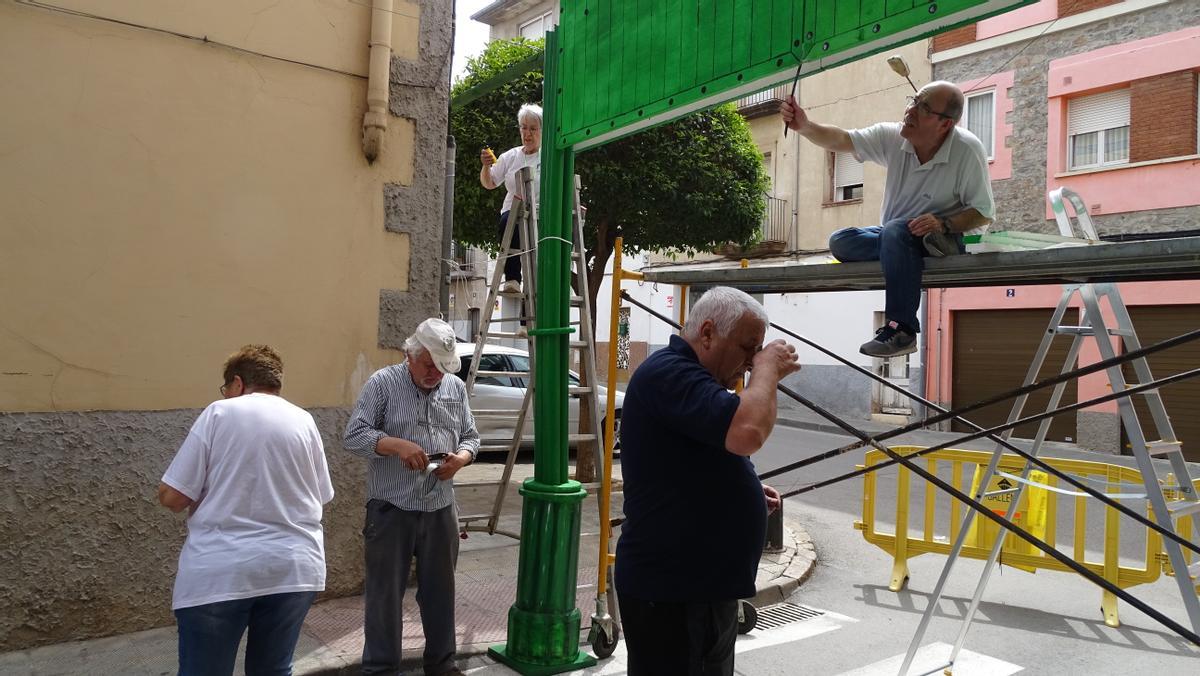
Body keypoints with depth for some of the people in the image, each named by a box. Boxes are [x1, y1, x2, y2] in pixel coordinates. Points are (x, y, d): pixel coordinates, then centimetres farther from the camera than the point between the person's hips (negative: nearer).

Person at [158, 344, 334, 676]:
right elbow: (320, 497, 13)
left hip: (219, 571, -3)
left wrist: (217, 493, 15)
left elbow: (172, 497, -4)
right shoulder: (304, 421, 7)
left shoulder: (219, 413, -2)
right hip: (293, 568, 3)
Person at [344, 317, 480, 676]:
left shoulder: (456, 388, 7)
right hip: (391, 509, -4)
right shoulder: (383, 383, -7)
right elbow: (353, 435, -10)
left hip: (440, 509, 4)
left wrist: (460, 458, -8)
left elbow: (471, 437, 13)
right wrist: (397, 444, -24)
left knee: (440, 590, 15)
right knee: (385, 592, 6)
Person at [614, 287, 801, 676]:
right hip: (669, 592, -10)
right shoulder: (667, 373, -18)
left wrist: (746, 493, 9)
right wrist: (768, 370, -15)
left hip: (706, 585, 11)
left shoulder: (685, 377, 16)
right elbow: (748, 431, -33)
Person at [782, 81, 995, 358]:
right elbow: (841, 140, -13)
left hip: (942, 238, -5)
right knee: (840, 242, -18)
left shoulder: (967, 150, -18)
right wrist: (805, 126, -32)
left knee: (895, 231, -37)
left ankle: (901, 331, -35)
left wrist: (944, 224, -31)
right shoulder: (892, 136, -7)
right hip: (895, 239, 5)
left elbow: (983, 213, -12)